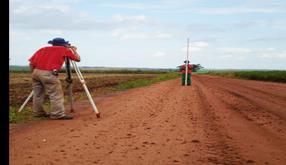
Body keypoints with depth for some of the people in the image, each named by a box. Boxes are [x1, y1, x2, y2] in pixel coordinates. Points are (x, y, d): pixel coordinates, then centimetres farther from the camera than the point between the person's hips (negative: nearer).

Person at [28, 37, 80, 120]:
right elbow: (78, 59, 16)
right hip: (49, 74, -6)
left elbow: (31, 63, 14)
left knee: (38, 94, 17)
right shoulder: (64, 50, 10)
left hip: (36, 72, 6)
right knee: (56, 95, 0)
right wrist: (74, 50, 31)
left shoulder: (43, 49, 22)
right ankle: (58, 114, -1)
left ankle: (38, 112, 26)